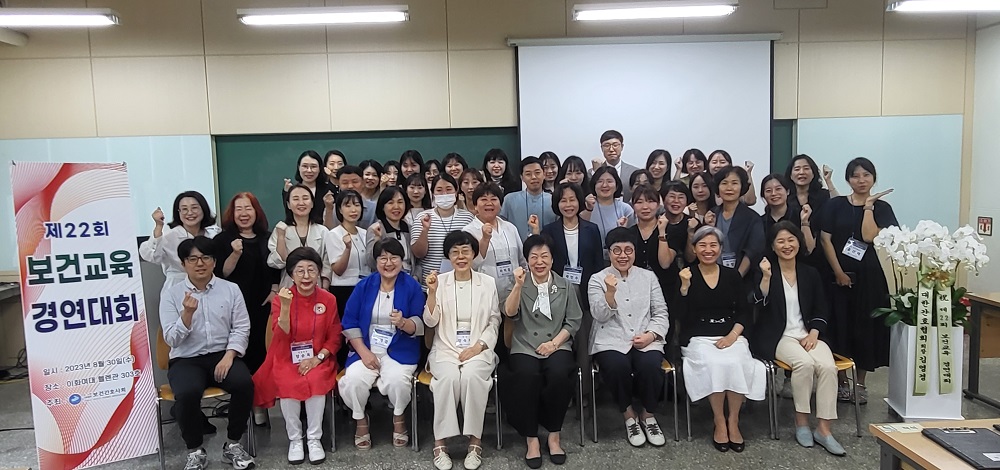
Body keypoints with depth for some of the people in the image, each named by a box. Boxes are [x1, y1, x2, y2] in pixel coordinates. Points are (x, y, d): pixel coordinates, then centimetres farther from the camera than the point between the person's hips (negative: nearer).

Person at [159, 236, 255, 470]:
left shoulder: (231, 289, 5)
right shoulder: (171, 293, 1)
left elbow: (241, 328, 2)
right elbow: (171, 339, -5)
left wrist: (229, 356, -13)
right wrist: (187, 313, -21)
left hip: (223, 355, 1)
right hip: (186, 359, -1)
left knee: (244, 383, -28)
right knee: (187, 393, -33)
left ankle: (233, 444, -5)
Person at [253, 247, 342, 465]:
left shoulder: (328, 299, -1)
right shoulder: (280, 298, -4)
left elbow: (334, 337, 2)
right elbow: (281, 337, -16)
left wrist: (317, 358, -14)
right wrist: (285, 307, -29)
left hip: (317, 359, 1)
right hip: (287, 359, 0)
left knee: (316, 382, -30)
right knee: (288, 385, -29)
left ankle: (314, 439, -11)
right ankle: (294, 439, -7)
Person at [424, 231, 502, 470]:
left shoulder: (488, 282, 7)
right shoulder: (439, 281, 5)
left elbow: (494, 322, 7)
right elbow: (430, 321, 0)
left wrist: (477, 347, -8)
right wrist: (432, 292, -14)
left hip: (478, 349, 0)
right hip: (445, 349, 0)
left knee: (471, 376, -32)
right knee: (449, 377, -32)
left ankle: (475, 441, -20)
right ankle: (440, 443, -20)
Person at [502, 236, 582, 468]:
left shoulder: (565, 286, 11)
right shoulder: (520, 285, 9)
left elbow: (574, 321, 7)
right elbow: (510, 313, -9)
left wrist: (554, 343, -7)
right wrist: (518, 285, -23)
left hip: (558, 346, 1)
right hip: (524, 348, 0)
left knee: (559, 375, -31)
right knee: (527, 376, -32)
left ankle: (554, 435, -13)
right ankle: (531, 438, -18)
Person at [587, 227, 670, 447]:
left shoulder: (649, 276, 12)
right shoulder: (597, 279, 5)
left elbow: (661, 313, 10)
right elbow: (600, 316, -6)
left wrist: (650, 335, -9)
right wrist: (610, 292, -24)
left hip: (646, 340, 2)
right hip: (611, 341, -1)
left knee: (650, 365, -30)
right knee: (617, 366, -33)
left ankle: (648, 416, -2)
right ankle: (629, 416, -5)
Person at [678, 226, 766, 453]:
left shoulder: (732, 275, 12)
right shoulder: (686, 275, 3)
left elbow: (745, 311, 8)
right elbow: (682, 317, -4)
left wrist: (733, 334, -8)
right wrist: (685, 287, -16)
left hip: (731, 336, 2)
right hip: (698, 338, -2)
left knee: (736, 363, -30)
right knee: (714, 363, -32)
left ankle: (733, 421, -12)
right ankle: (719, 422, -14)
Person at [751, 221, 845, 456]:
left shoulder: (810, 273, 12)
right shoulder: (766, 271, 2)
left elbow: (821, 310, 13)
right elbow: (760, 305, -11)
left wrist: (813, 334, -3)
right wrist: (766, 277, -23)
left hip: (807, 335, 3)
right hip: (777, 337, -3)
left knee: (828, 366, -26)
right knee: (804, 362, -32)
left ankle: (823, 428, -17)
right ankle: (801, 421, -15)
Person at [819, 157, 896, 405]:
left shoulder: (881, 207, 4)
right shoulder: (835, 205, 3)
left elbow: (870, 236, -13)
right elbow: (825, 240, -3)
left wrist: (868, 206, -8)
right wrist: (839, 272, -9)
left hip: (870, 276, 1)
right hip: (839, 275, 0)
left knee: (866, 327, 5)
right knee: (840, 326, 1)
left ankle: (861, 383, 18)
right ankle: (841, 381, 15)